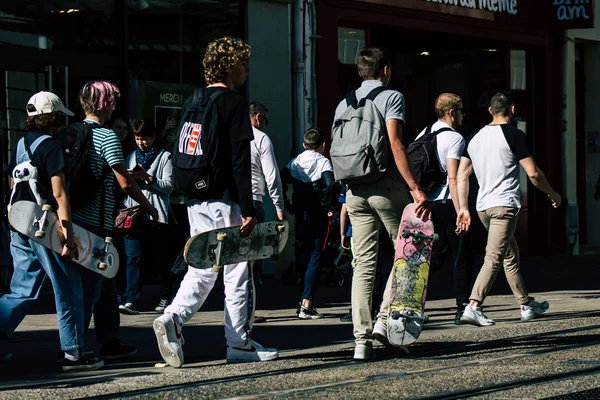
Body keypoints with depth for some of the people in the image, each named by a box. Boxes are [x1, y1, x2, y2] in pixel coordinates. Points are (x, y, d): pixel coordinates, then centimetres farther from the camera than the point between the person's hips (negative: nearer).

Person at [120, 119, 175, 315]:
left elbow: (168, 186, -6)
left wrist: (147, 177, -16)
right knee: (132, 257, -8)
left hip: (156, 214, -3)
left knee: (161, 258, 6)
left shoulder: (164, 157, 3)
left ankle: (165, 298, 18)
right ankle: (131, 301, -12)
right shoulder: (131, 156, 16)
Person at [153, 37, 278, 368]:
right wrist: (248, 210, -15)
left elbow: (177, 154, 16)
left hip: (195, 201, 7)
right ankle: (239, 343, 9)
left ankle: (173, 318, -9)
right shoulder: (233, 104, -10)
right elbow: (240, 162, -16)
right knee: (237, 271, 3)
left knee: (202, 267, 12)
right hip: (225, 202, -7)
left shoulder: (190, 103, 13)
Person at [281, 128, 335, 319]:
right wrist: (325, 205, -12)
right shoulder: (323, 161, -4)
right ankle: (306, 305, -10)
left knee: (304, 256, 16)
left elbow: (281, 180, -2)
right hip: (318, 214, -5)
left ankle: (305, 302, 18)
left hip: (300, 214, 5)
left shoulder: (295, 162, 9)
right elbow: (329, 183, -22)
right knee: (315, 258, -2)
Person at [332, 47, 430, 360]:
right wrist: (415, 189, -17)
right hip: (387, 185, -5)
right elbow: (394, 143, -14)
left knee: (363, 265, 5)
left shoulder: (344, 105, 16)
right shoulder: (391, 97, -2)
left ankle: (362, 340, -1)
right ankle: (384, 319, -2)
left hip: (355, 191, 5)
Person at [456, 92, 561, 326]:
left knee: (510, 255, 19)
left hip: (483, 206, 7)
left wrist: (463, 208, 13)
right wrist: (552, 194, 8)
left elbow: (462, 175, 11)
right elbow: (533, 173, -7)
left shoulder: (476, 138, 13)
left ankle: (527, 305, 26)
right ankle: (473, 307, -24)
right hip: (505, 204, -7)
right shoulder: (513, 135, -6)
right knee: (494, 258, -12)